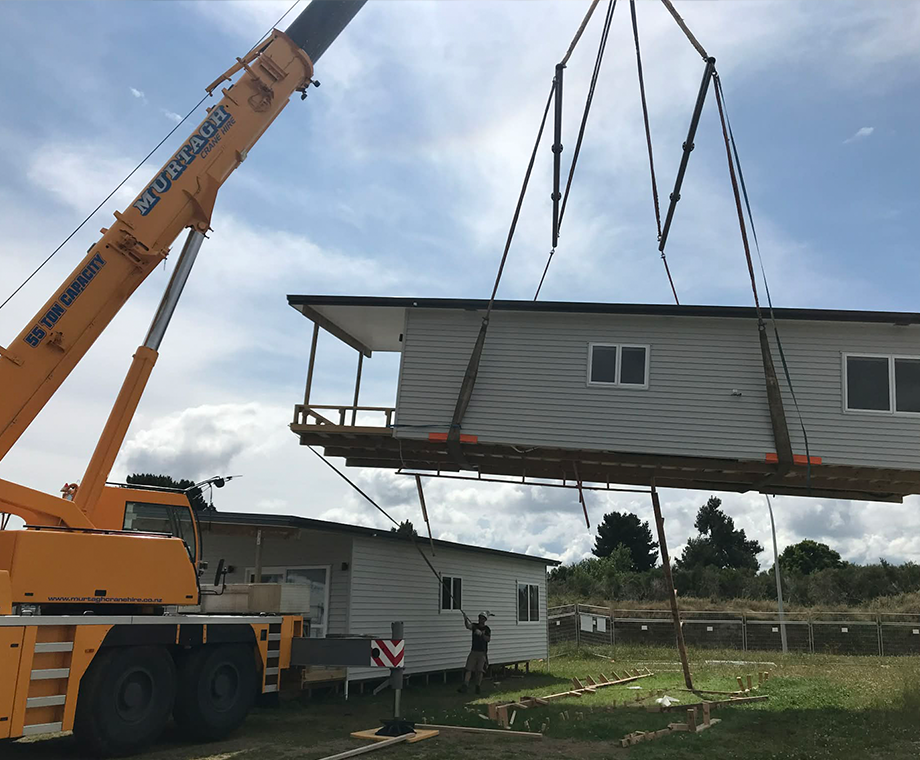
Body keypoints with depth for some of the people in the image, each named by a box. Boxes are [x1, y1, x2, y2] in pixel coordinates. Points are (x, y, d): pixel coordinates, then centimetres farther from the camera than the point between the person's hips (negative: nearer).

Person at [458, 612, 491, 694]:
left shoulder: (487, 629, 2)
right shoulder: (475, 626, 4)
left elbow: (488, 639, -12)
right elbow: (468, 626, -18)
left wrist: (481, 634, -25)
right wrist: (465, 619, -38)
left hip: (482, 652, -1)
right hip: (473, 651, 1)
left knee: (479, 670, -2)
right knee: (468, 669, -6)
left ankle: (478, 686, 11)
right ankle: (465, 686, -10)